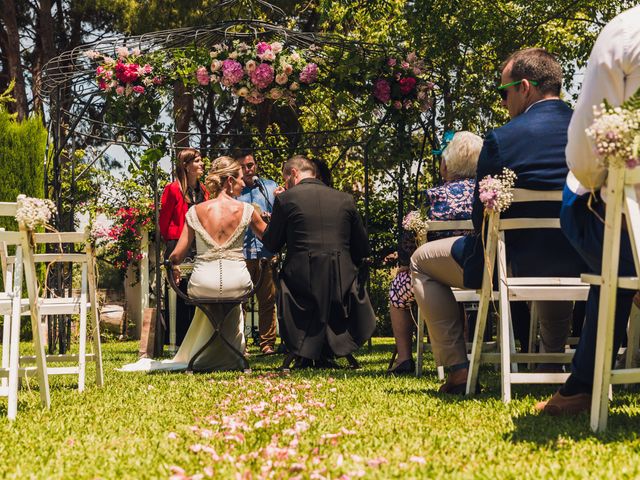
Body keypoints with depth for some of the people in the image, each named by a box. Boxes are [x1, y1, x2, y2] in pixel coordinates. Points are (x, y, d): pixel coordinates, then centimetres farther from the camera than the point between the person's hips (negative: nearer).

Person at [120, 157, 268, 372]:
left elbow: (177, 256, 1)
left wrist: (174, 267, 23)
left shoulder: (196, 211, 1)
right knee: (233, 305, 34)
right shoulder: (245, 210, -1)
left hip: (203, 286, 1)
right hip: (237, 285, -1)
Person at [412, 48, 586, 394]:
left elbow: (482, 218, -10)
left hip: (521, 265, -6)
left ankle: (457, 369, 11)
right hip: (582, 264, 6)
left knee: (422, 260, 16)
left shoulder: (501, 139, -16)